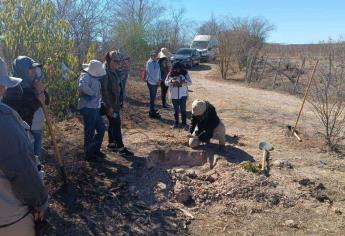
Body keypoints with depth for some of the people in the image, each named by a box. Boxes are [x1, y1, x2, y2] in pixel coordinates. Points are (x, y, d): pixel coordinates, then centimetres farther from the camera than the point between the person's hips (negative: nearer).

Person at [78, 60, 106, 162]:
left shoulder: (95, 77, 14)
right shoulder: (85, 76, -14)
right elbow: (82, 86, -35)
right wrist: (92, 93, -22)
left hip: (94, 108, 9)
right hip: (88, 108, -9)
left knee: (101, 129, 16)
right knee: (90, 132, 1)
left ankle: (96, 150, 31)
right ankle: (89, 155, 15)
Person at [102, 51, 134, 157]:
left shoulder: (113, 71, 9)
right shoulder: (106, 71, -18)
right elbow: (104, 90, -21)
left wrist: (119, 102, 16)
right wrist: (109, 106, -21)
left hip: (115, 102, 9)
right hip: (109, 103, -9)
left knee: (113, 123, 16)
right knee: (116, 124, -5)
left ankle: (111, 144, 30)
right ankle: (120, 148, 3)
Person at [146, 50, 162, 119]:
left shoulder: (156, 62, 11)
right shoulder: (149, 62, -13)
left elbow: (159, 72, 15)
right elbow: (151, 73, -18)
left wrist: (159, 80, 3)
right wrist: (157, 80, -13)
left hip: (156, 82, 8)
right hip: (151, 82, -8)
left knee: (153, 97, 14)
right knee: (152, 97, -4)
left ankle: (152, 110, 24)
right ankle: (152, 112, 3)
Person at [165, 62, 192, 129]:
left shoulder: (185, 73, -3)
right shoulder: (170, 74, -1)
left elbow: (190, 82, -2)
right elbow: (166, 83, -2)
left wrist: (184, 82, -22)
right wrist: (171, 81, -22)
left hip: (183, 95, -1)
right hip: (174, 95, 1)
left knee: (183, 109, -3)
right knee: (176, 110, 11)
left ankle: (184, 123, 10)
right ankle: (176, 123, 25)